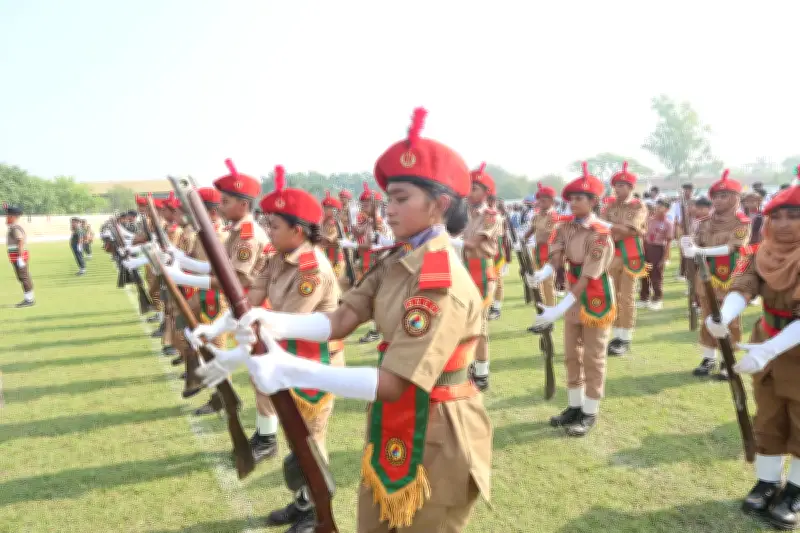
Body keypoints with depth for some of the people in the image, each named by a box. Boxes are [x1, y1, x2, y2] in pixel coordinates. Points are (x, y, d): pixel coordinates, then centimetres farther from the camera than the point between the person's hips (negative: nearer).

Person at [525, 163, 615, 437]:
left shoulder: (600, 233, -22)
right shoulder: (566, 228, -1)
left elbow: (587, 277, -27)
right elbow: (555, 259, -11)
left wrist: (559, 309, -33)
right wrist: (539, 275, -35)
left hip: (596, 301, -7)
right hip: (574, 299, 7)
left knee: (593, 359, 4)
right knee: (571, 356, 15)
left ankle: (590, 413, 17)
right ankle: (574, 406, 29)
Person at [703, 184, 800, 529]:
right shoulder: (761, 256, -7)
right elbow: (742, 288, -23)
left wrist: (768, 350, -44)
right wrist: (723, 318, -45)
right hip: (766, 346, 4)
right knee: (768, 421, 15)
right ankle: (766, 483, 31)